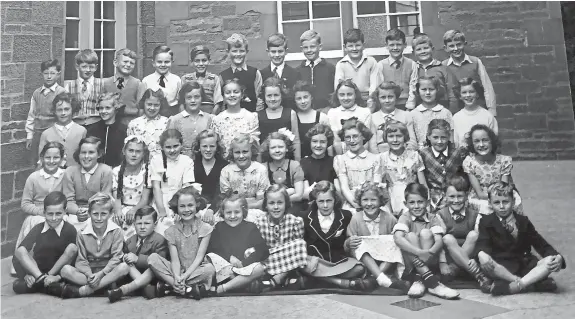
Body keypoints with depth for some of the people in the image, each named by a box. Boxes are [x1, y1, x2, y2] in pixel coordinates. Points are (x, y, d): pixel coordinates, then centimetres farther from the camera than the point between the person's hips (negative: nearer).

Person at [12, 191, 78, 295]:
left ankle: (40, 282, -21)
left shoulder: (70, 230, -8)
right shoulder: (37, 229, -1)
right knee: (20, 251, -21)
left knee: (73, 247, -26)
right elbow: (20, 252, -10)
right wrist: (26, 274, -24)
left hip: (57, 272, -2)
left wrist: (58, 276, -25)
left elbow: (73, 259, -11)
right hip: (35, 271, 2)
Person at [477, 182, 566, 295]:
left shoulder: (523, 221, 13)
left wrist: (558, 258, -12)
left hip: (525, 264, 3)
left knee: (549, 261, -23)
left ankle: (511, 287, -33)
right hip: (501, 268, -3)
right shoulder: (486, 222, 5)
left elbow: (541, 244, 9)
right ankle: (535, 280, -29)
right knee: (484, 262, -36)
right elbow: (482, 243, -11)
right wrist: (481, 254, -37)